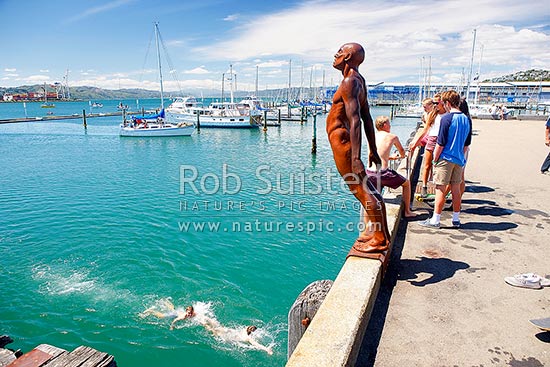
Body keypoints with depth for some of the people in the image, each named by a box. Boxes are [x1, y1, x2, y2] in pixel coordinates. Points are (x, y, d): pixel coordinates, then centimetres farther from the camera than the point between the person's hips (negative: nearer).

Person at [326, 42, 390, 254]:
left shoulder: (350, 82, -14)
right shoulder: (358, 81, 16)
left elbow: (355, 121, -24)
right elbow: (367, 119, 17)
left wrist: (356, 158, -28)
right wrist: (373, 150, 19)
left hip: (341, 141, -10)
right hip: (346, 141, 10)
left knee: (361, 190, -6)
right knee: (365, 188, 15)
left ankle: (380, 240, 2)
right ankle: (379, 232, 26)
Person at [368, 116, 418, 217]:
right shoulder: (392, 137, 2)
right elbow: (402, 153, 20)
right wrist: (402, 156, 46)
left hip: (369, 173, 4)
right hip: (382, 173, -4)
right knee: (407, 183, 21)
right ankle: (407, 211, 29)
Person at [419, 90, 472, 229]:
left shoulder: (446, 118, -13)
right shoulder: (467, 119, 9)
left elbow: (441, 143, -14)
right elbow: (467, 144, 14)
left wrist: (435, 159, -6)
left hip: (446, 159, -7)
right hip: (459, 160, 7)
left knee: (440, 189, -3)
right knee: (456, 189, 13)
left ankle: (435, 220, 2)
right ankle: (456, 219, 20)